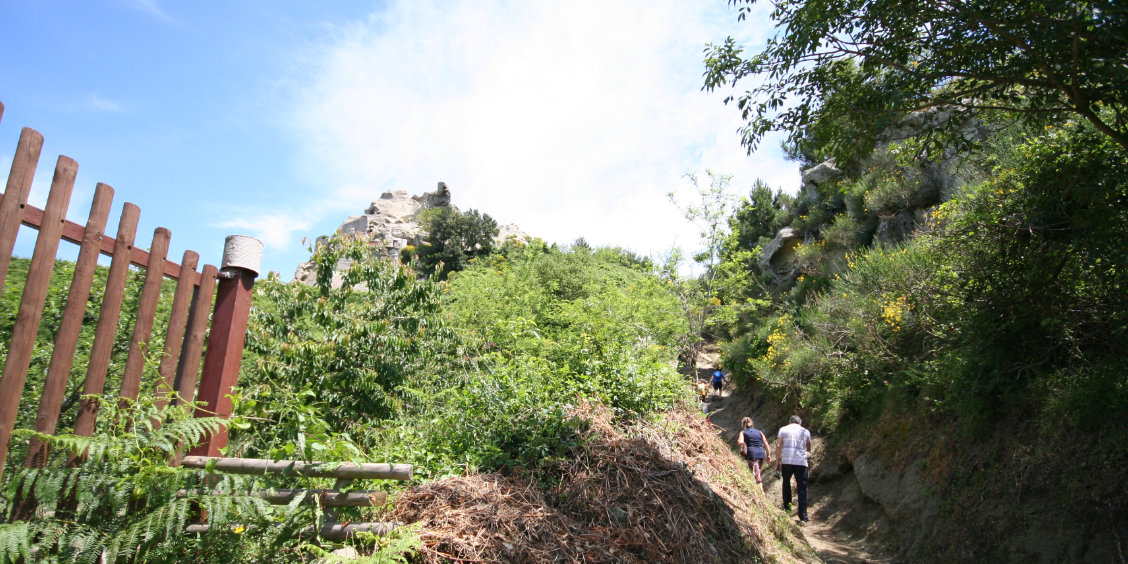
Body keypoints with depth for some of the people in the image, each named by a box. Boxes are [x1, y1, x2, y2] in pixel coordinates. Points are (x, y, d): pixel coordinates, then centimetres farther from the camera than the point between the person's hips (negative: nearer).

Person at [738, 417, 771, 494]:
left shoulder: (743, 433, 7)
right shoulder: (759, 432, 18)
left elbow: (740, 442, -12)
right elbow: (766, 444, 10)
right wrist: (768, 455, 12)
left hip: (751, 454, -5)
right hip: (761, 454, 5)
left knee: (756, 474, -6)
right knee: (757, 472, 20)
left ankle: (762, 492, -17)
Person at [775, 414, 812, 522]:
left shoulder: (783, 429, 8)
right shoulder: (806, 431, 12)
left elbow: (778, 446, -1)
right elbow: (808, 449, 22)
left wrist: (777, 461, 3)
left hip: (786, 461, 0)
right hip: (801, 462, 0)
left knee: (786, 482, 23)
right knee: (802, 489, 2)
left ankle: (787, 505, 25)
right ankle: (803, 516, -2)